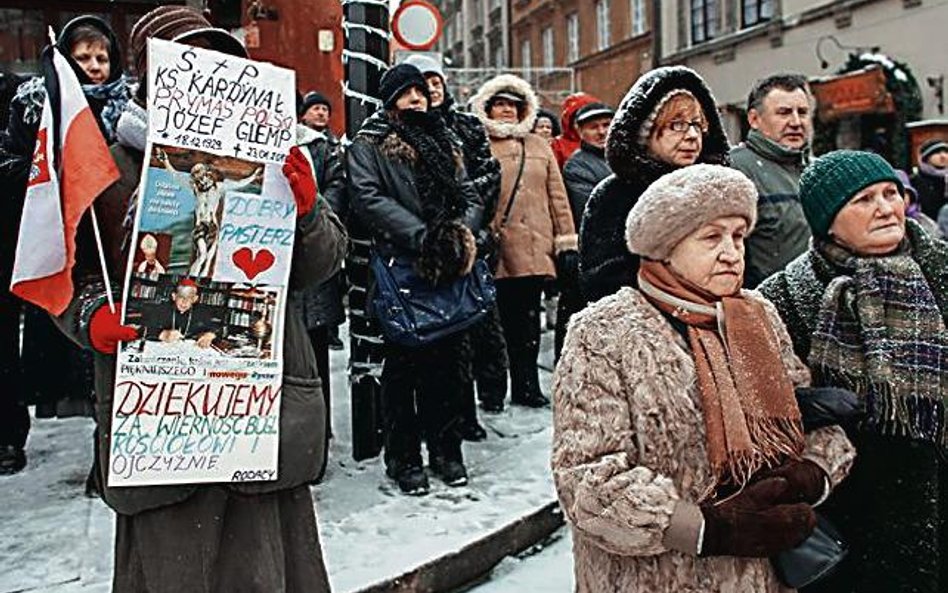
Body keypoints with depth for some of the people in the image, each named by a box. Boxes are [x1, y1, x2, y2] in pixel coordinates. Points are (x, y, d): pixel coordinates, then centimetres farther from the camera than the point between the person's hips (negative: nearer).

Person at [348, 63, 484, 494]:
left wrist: (462, 230, -7)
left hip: (450, 269, 5)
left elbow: (470, 195, 15)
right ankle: (403, 458, 11)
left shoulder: (445, 142, 21)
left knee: (447, 361, 9)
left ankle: (445, 450, 22)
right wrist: (421, 235, -20)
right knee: (402, 365, 1)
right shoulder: (369, 144, 4)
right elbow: (367, 198, -10)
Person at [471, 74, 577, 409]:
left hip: (534, 248, 3)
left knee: (528, 318, 7)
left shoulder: (538, 146, 16)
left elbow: (557, 196, 14)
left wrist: (566, 241, 7)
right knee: (496, 321, 1)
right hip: (494, 250, -3)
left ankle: (526, 386, 18)